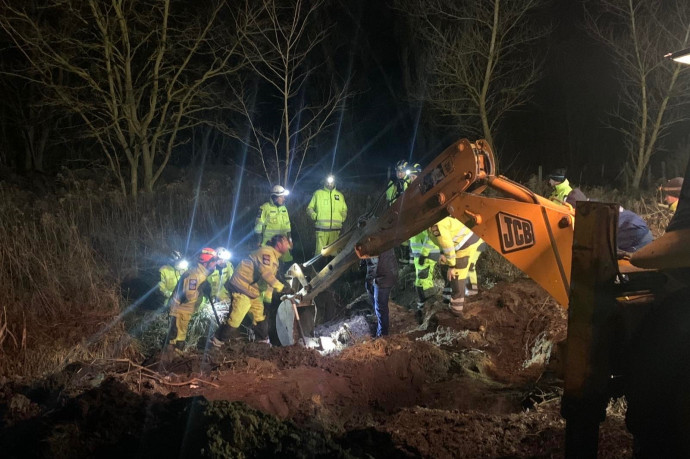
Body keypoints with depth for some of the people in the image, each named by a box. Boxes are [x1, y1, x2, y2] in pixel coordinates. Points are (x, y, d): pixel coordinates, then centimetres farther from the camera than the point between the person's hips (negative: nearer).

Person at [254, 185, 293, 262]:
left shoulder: (284, 208, 13)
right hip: (268, 243, -6)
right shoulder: (265, 208, -8)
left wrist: (289, 238, 17)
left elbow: (287, 225, 21)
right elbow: (258, 226, -7)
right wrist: (259, 241, -8)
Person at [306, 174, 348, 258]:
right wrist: (315, 216, -6)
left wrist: (342, 218, 7)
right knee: (320, 251, -10)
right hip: (321, 228, -3)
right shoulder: (318, 193, 8)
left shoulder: (340, 195, 16)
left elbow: (344, 210, 26)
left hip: (336, 229, 3)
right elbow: (309, 208, 10)